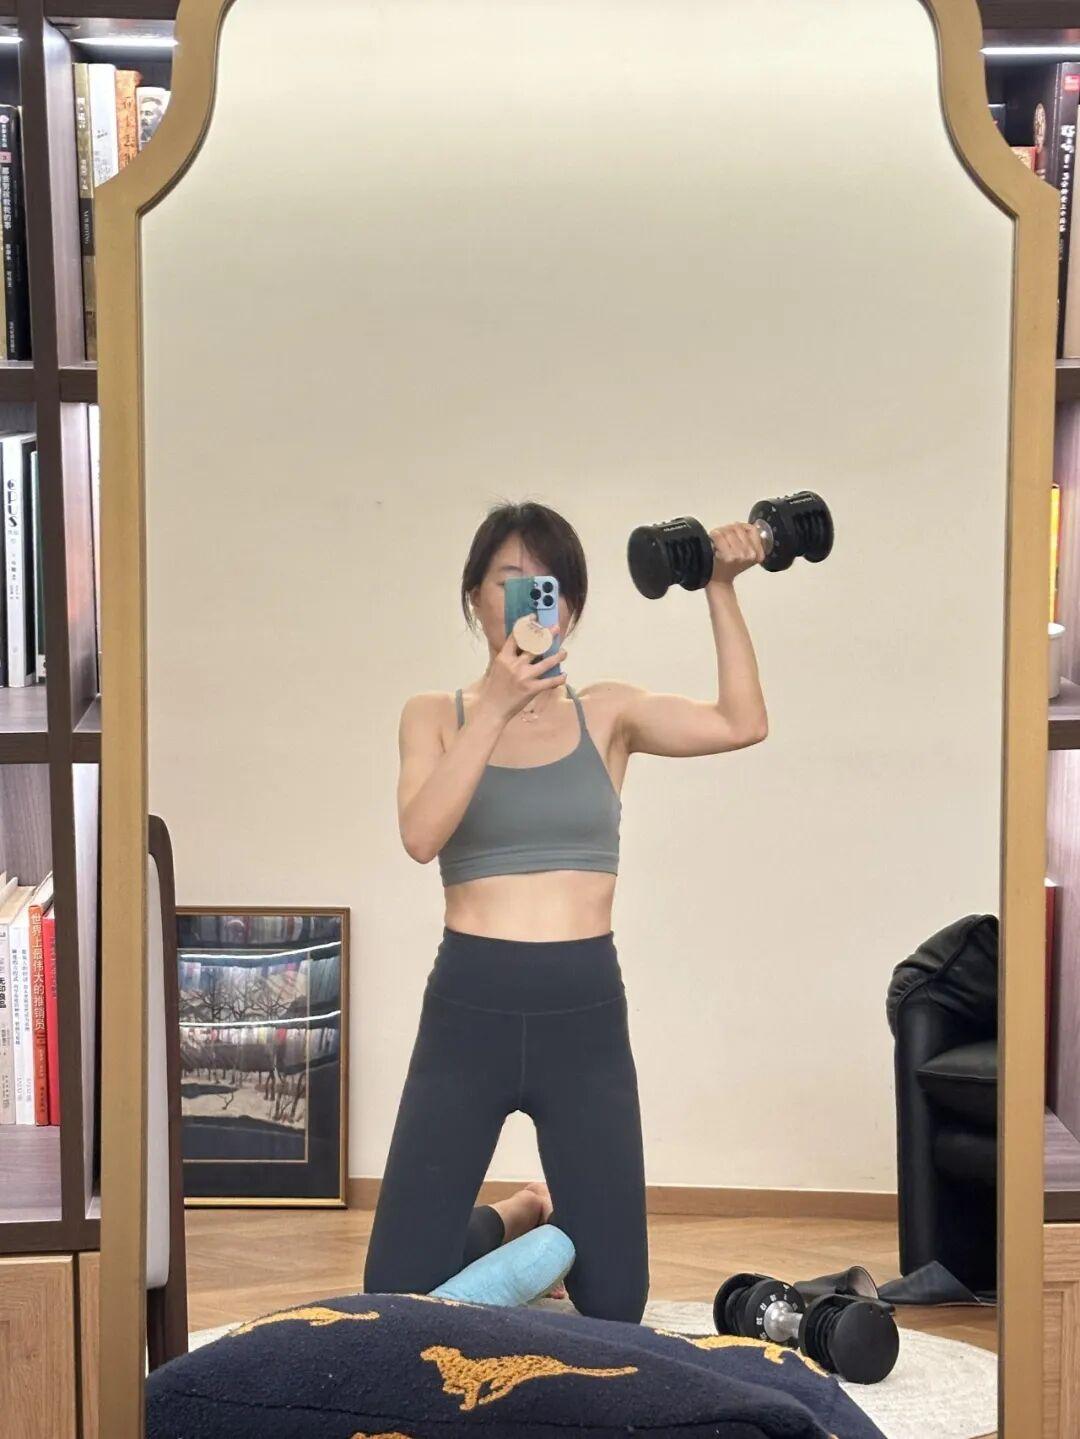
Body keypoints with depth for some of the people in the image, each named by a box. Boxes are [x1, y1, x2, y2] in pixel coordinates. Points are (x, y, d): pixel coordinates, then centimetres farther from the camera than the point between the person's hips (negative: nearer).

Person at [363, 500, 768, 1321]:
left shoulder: (607, 713, 7)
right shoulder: (435, 715, 4)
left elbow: (743, 724, -8)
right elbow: (421, 835, -16)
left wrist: (720, 590, -11)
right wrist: (495, 707, -23)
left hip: (586, 1013, 1)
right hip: (467, 1011, -1)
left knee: (614, 1302, 6)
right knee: (399, 1293, -1)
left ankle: (551, 1240, 41)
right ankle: (486, 1236, 33)